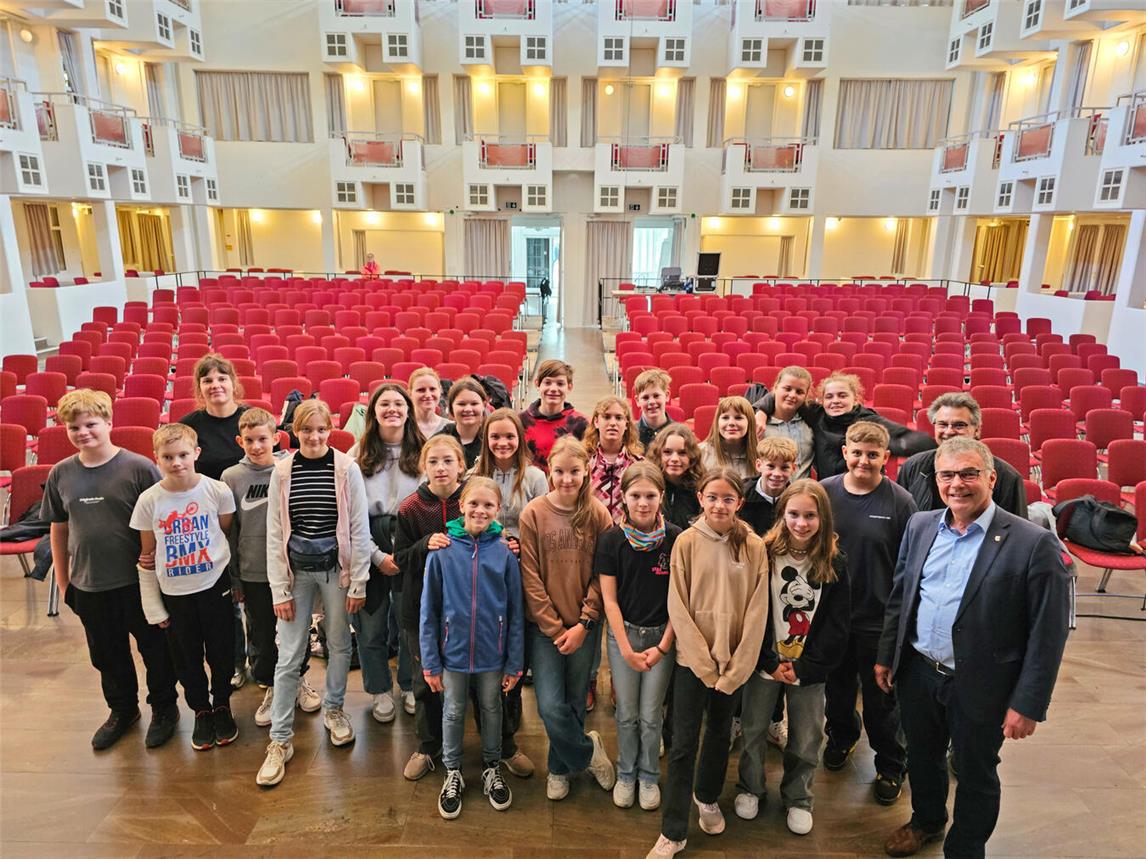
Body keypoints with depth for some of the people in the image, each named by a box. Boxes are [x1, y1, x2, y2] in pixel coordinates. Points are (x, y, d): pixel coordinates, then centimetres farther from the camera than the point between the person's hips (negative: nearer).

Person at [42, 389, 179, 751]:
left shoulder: (139, 468, -14)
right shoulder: (61, 474, 0)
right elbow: (58, 530, 9)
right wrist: (63, 581, 11)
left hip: (139, 581, -4)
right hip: (88, 585, 4)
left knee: (155, 649, 12)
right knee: (107, 656, 21)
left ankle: (164, 708, 33)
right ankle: (122, 710, 43)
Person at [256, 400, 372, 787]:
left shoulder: (347, 469, -8)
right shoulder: (282, 472, -3)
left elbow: (360, 528, -6)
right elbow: (274, 533, -1)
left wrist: (358, 583, -7)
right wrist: (279, 589, -3)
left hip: (337, 567, -1)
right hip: (296, 569, 1)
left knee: (339, 644, 13)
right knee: (289, 656, 4)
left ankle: (333, 709, 38)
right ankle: (280, 740, 17)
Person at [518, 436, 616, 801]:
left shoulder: (598, 515, -4)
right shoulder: (533, 513, -7)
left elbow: (602, 576, -2)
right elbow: (530, 577, -6)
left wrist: (583, 623, -9)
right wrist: (554, 628, -8)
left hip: (583, 625, 1)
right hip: (543, 626, -1)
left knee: (574, 704, 11)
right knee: (551, 707, -7)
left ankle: (559, 768, 37)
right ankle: (588, 751, 22)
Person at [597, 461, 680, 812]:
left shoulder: (676, 539, -11)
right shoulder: (612, 540, -9)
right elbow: (609, 599, -6)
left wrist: (663, 646, -8)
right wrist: (626, 649, -9)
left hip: (662, 636, 0)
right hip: (623, 633, 1)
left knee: (651, 715, 9)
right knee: (626, 713, 12)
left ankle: (649, 776, 33)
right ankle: (626, 773, 35)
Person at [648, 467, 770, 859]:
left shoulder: (754, 547, -6)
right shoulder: (686, 542, -9)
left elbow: (757, 611, -6)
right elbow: (678, 607, -9)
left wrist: (737, 667, -9)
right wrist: (705, 662, -13)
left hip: (734, 662, 2)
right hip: (692, 660, -2)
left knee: (720, 734, 20)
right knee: (683, 744, 3)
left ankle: (707, 797, 45)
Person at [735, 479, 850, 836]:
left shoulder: (835, 563, -6)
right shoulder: (764, 555, -10)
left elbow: (837, 625, -5)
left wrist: (803, 666, -11)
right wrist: (770, 662, -13)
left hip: (809, 668, 1)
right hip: (765, 663, 0)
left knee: (806, 739, 12)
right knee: (754, 730, 14)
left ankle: (798, 799, 37)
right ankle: (750, 787, 38)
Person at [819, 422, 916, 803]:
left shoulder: (900, 501, -12)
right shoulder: (824, 492, -6)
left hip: (879, 618, -2)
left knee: (881, 699, 13)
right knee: (837, 687, 22)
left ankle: (890, 765, 35)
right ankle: (841, 735, 49)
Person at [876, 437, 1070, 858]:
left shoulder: (1034, 543, -17)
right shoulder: (920, 526, -1)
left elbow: (1047, 633, -14)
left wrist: (1028, 704, -14)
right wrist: (886, 655, 10)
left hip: (980, 686, -4)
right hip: (917, 673, 5)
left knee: (975, 775, 17)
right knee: (922, 758, 25)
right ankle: (926, 821, 51)